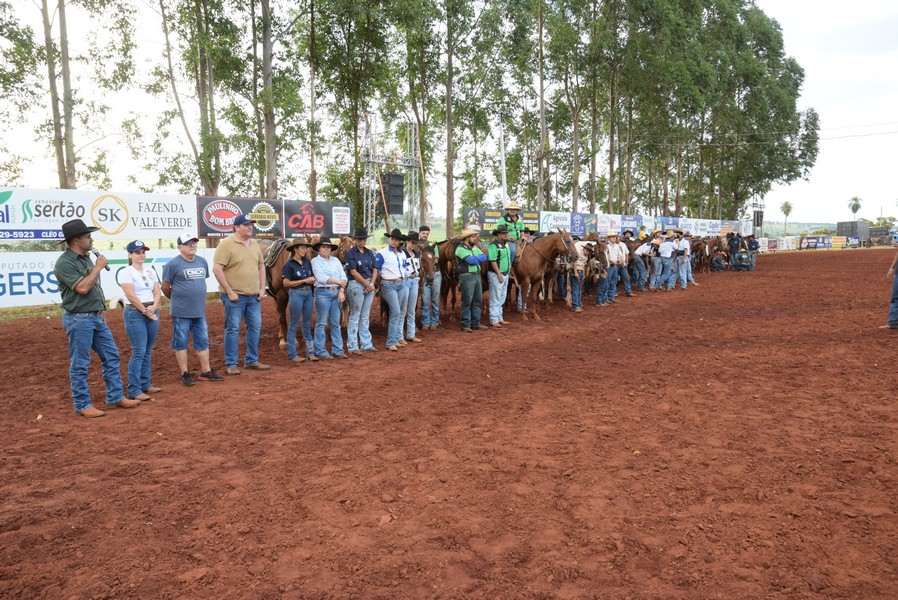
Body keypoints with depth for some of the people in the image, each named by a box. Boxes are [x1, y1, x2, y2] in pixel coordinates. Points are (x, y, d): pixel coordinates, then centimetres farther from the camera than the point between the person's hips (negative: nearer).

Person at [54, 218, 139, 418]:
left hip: (97, 317, 9)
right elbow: (82, 288, -23)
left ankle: (116, 397, 20)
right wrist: (98, 267, -13)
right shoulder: (64, 263, -14)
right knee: (80, 365, 1)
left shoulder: (86, 258, 11)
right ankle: (83, 405, 11)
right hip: (79, 320, -8)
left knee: (112, 357, 11)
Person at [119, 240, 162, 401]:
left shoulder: (150, 271, 13)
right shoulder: (126, 272, -7)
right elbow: (131, 296, -14)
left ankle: (145, 384, 21)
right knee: (139, 352, -9)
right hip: (135, 313, -6)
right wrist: (145, 311, -13)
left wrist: (154, 307, -9)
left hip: (152, 312, 7)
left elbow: (157, 293, 9)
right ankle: (134, 390, -4)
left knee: (148, 351, 11)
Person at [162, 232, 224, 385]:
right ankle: (185, 374, 13)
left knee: (203, 342, 11)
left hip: (200, 311, 6)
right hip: (181, 313, -6)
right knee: (181, 343, 5)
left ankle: (206, 371, 21)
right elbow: (165, 287, -5)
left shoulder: (202, 261, 8)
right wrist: (176, 299, 8)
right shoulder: (173, 264, -10)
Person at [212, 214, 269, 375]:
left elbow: (261, 266, 18)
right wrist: (229, 292, -16)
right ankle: (231, 364, 11)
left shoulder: (254, 244, 11)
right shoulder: (226, 244, -10)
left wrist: (262, 288, 8)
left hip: (254, 296, 7)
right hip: (235, 296, -7)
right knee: (233, 329, 1)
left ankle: (251, 361, 23)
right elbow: (217, 269, -15)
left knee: (255, 327, 10)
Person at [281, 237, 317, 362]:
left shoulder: (308, 262, 7)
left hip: (308, 293, 6)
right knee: (294, 325, 3)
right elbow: (286, 283, -13)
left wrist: (313, 280, -6)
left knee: (307, 324, 11)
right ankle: (292, 354, 10)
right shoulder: (289, 265, -8)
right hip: (296, 294, -5)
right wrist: (304, 280, -16)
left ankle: (310, 352, 17)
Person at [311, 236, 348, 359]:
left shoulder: (335, 260, 13)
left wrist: (341, 291, -6)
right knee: (321, 323, -1)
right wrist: (339, 282, -11)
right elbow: (321, 278, -15)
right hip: (323, 293, -5)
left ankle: (337, 350, 15)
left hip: (337, 292, 5)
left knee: (336, 323, 9)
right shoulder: (315, 261, -2)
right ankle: (321, 351, 5)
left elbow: (343, 276, 7)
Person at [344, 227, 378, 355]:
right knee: (355, 316, -1)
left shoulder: (369, 253, 11)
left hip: (370, 285, 6)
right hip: (356, 285, -6)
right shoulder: (351, 253, -8)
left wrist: (372, 284, -8)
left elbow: (374, 270, 8)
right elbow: (353, 272, -14)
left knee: (366, 316, 12)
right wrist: (367, 284, -13)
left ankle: (366, 344, 20)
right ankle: (352, 346, 5)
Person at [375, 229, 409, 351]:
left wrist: (402, 278, 16)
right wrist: (383, 277, -5)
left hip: (401, 284, 6)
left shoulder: (402, 254, 12)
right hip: (388, 285, -6)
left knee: (395, 312, 10)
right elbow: (376, 270, -7)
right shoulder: (382, 253, -7)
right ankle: (391, 343, -9)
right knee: (396, 312, -14)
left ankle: (394, 339, 19)